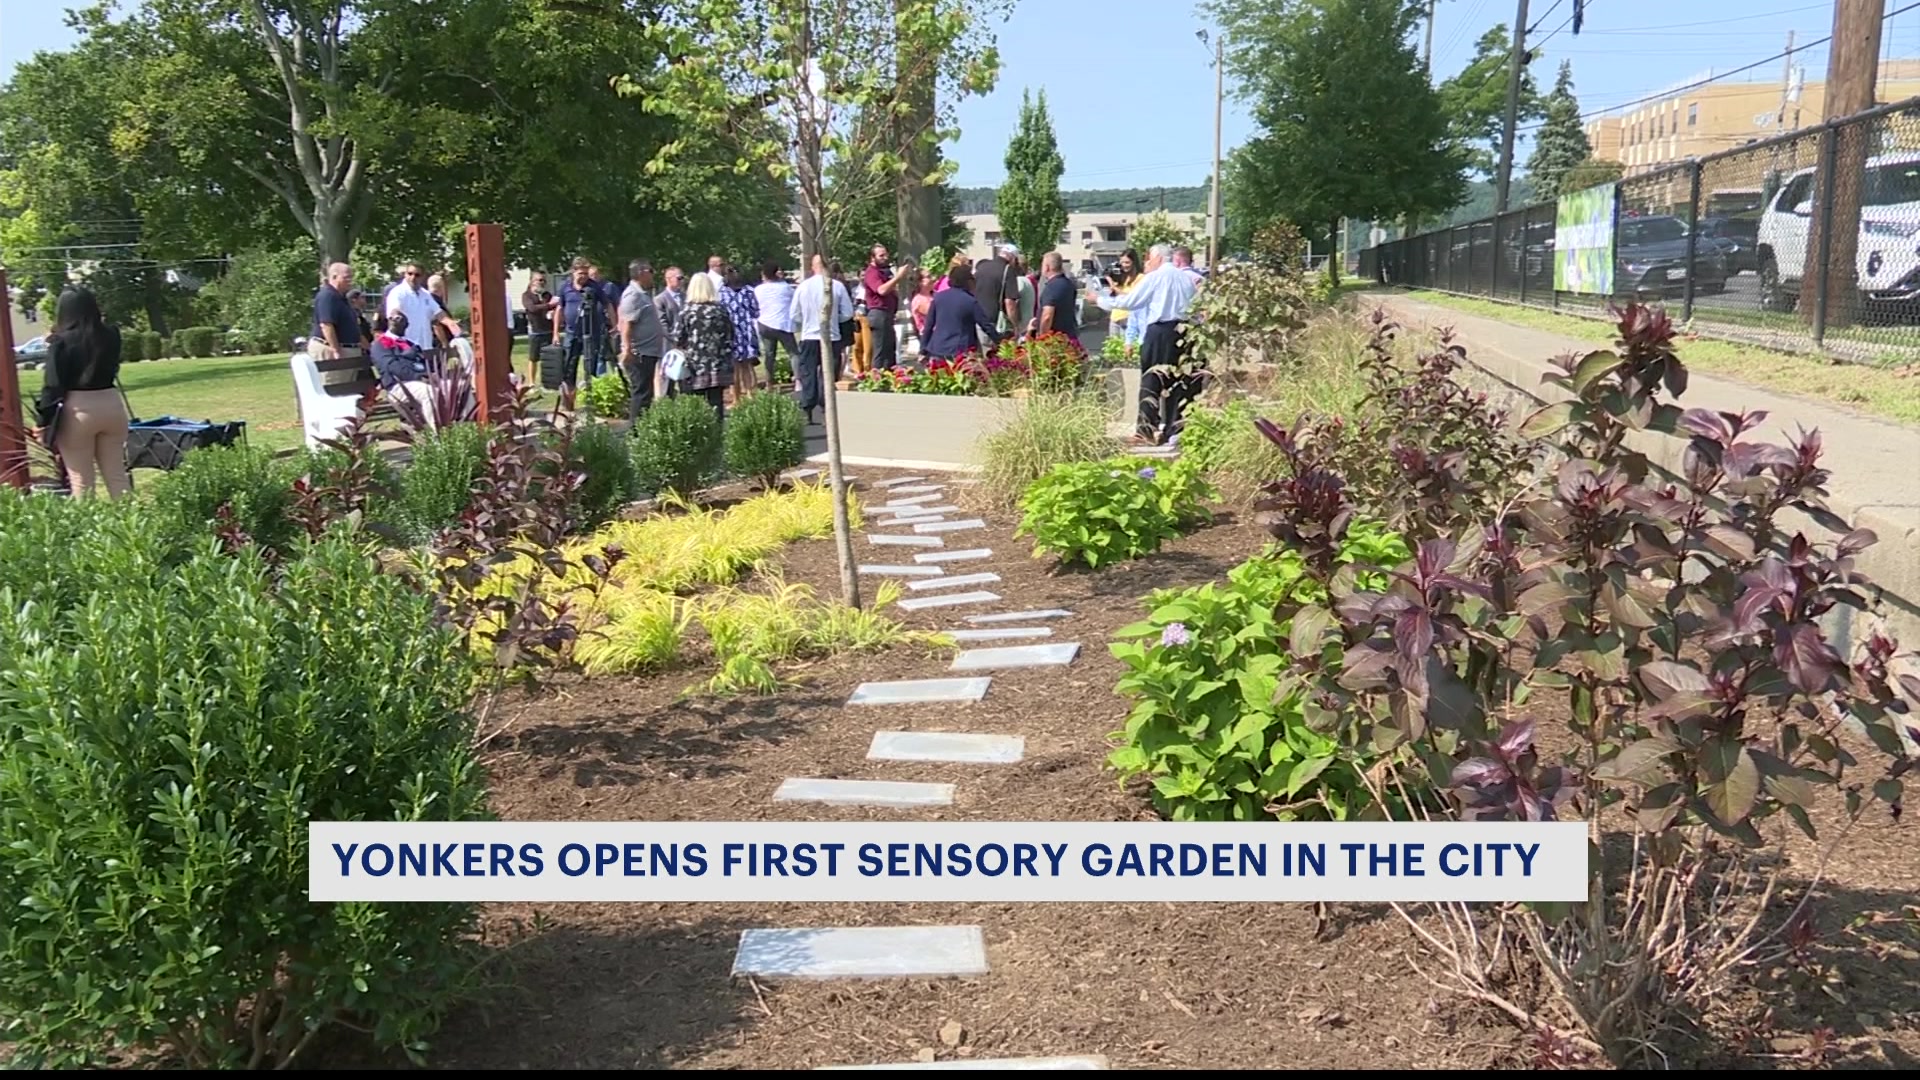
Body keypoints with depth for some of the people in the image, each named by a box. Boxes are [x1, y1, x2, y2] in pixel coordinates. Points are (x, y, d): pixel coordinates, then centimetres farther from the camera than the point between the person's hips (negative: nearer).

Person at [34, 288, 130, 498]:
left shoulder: (61, 342, -11)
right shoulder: (110, 336, 2)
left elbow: (53, 386, -12)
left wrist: (45, 421, -6)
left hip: (77, 411, -5)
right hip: (111, 405, 5)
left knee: (81, 481, 3)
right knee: (117, 475, 11)